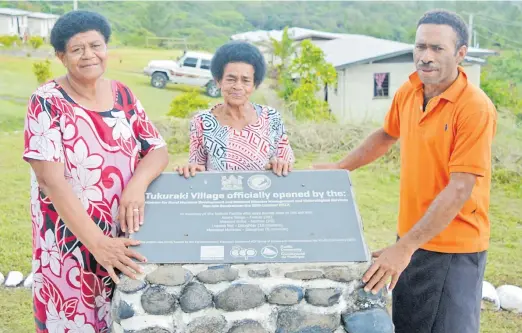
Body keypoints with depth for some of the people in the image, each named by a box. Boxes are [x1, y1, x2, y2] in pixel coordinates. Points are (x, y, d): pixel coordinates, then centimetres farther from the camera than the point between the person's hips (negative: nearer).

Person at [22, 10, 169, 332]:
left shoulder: (124, 96, 2)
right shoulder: (48, 102, -12)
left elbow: (158, 149, 2)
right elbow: (50, 179, -20)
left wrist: (137, 185, -22)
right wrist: (97, 243, -26)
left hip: (124, 237, 4)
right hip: (70, 242, -4)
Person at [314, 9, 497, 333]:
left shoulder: (476, 108, -21)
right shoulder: (407, 92, -1)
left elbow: (460, 188, -24)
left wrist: (404, 247, -27)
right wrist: (340, 167, 13)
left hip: (455, 248, -6)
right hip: (411, 236, 6)